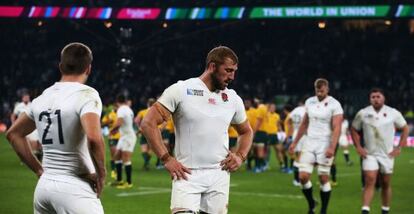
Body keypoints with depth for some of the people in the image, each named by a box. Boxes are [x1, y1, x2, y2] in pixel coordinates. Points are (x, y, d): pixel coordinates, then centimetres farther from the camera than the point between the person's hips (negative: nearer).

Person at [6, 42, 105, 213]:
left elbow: (13, 133, 22)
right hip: (74, 188, -7)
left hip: (44, 185, 7)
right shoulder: (87, 94, -10)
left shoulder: (42, 97, 11)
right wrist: (101, 173, -11)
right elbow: (94, 138, -26)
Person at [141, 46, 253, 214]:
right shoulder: (181, 90, -4)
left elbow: (246, 132, 27)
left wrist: (240, 156, 8)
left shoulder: (233, 99, 11)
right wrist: (166, 159, -11)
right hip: (187, 174, -4)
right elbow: (149, 123, -6)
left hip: (219, 175, 4)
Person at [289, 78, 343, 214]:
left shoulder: (334, 105, -9)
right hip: (309, 143, 5)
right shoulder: (310, 102, 8)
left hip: (325, 145, -5)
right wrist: (295, 142, 17)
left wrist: (332, 147, -25)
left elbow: (337, 128, -15)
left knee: (323, 178, -1)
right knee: (303, 176, -4)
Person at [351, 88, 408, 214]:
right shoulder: (363, 113, -1)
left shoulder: (393, 113, -2)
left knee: (386, 184, 9)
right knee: (369, 181, -15)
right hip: (369, 154, -1)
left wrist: (399, 148, 0)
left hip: (387, 154, 1)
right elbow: (354, 129, 11)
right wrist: (358, 147, 1)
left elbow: (405, 129, 7)